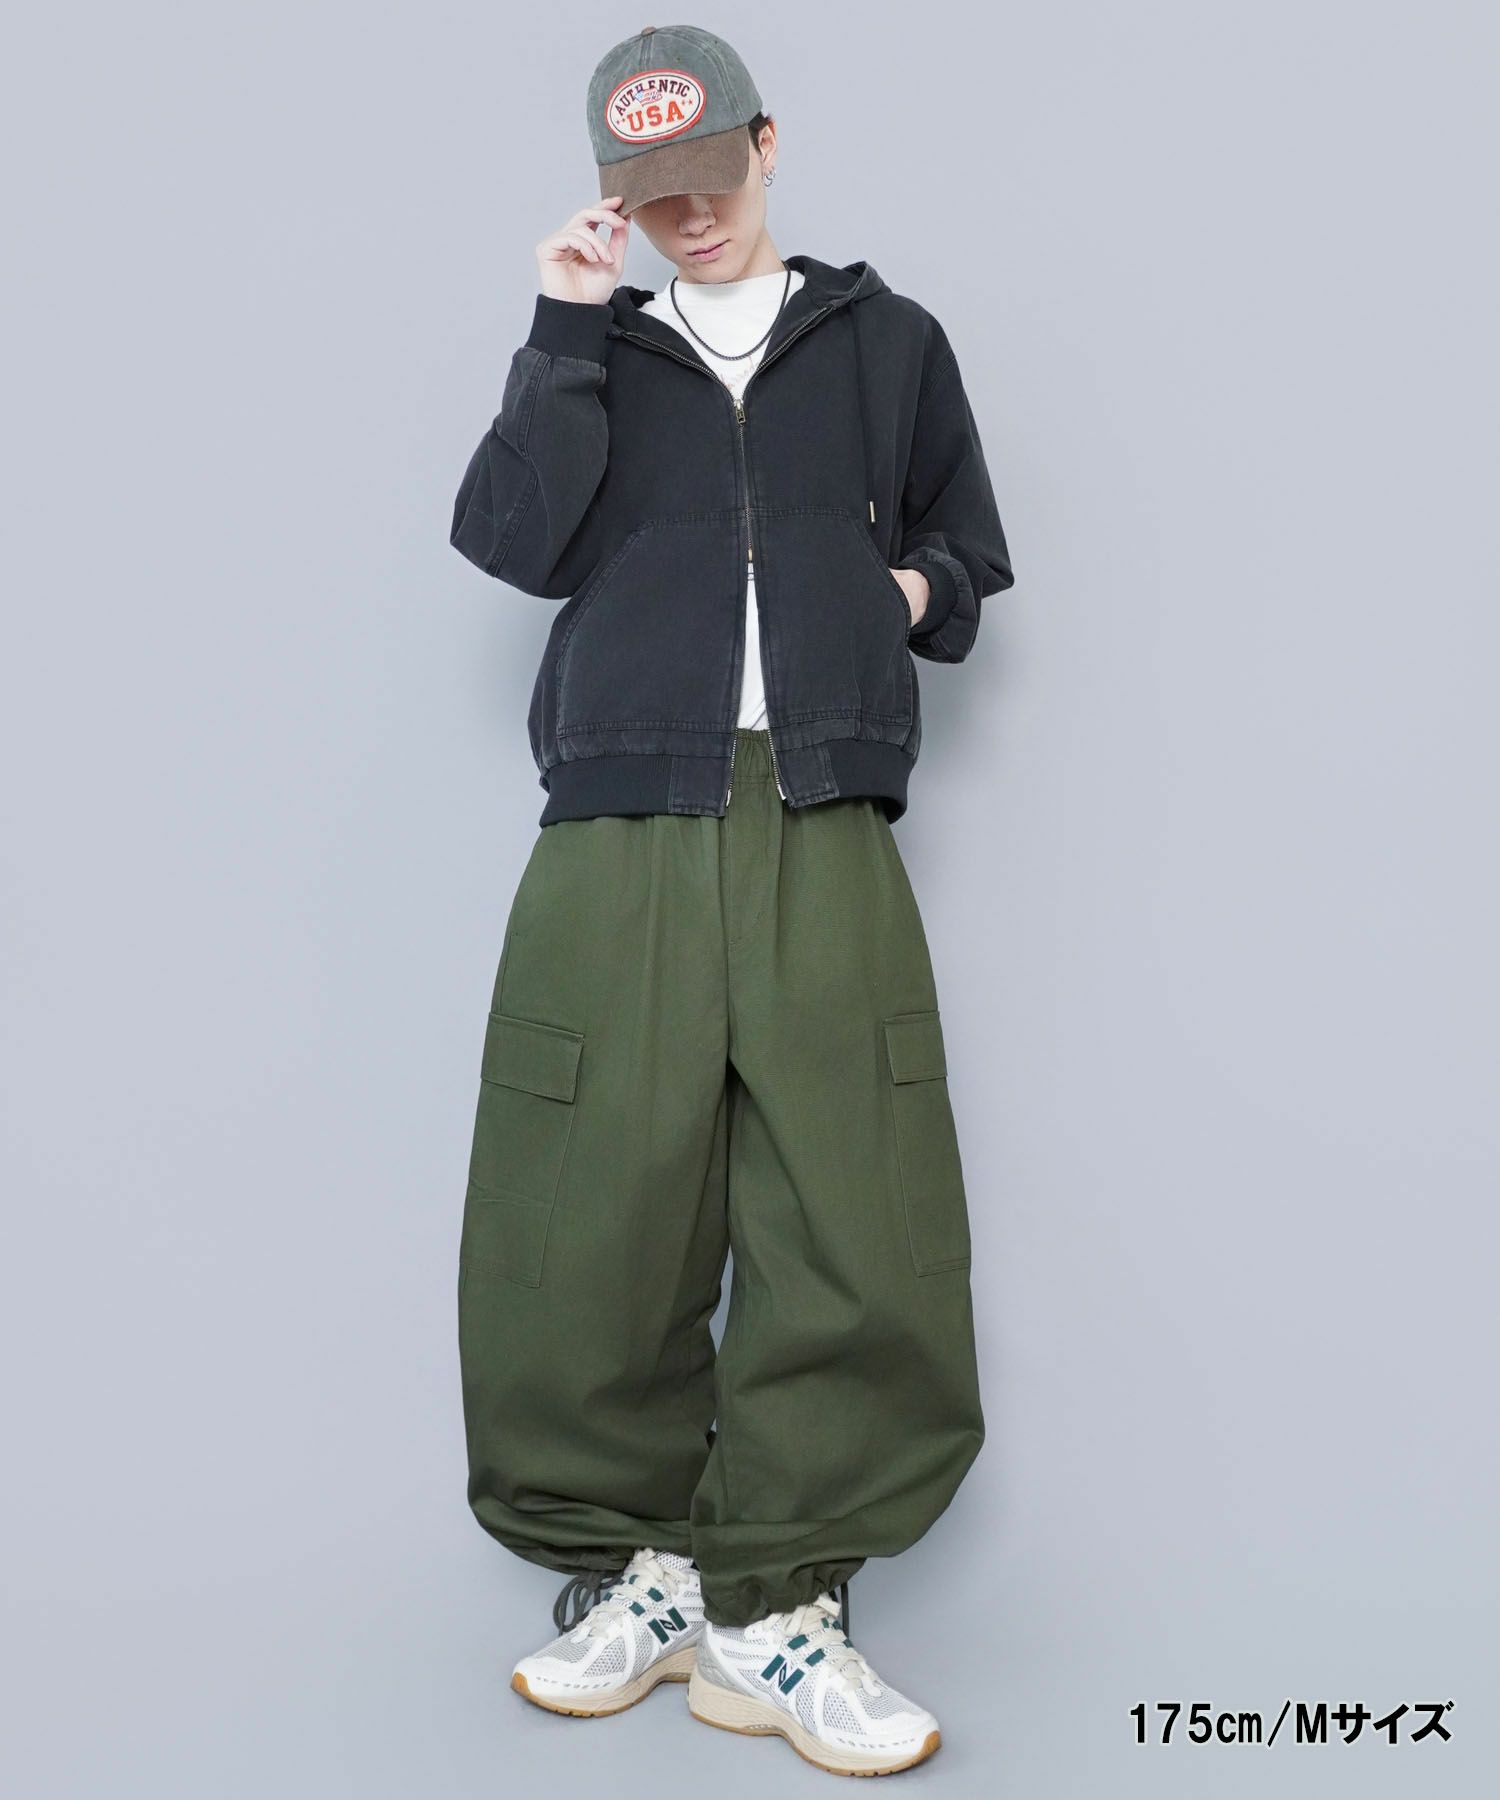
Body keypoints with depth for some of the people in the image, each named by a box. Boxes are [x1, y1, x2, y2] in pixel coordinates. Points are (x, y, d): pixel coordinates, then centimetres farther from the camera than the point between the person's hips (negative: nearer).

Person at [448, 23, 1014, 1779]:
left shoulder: (887, 340, 21)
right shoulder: (594, 351, 20)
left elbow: (969, 558, 25)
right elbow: (515, 540, 3)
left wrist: (914, 590, 4)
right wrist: (565, 333, 1)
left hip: (824, 829, 0)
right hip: (619, 830, 0)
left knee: (858, 1231, -9)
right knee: (594, 1218, -5)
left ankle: (776, 1602, 3)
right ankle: (626, 1559, 14)